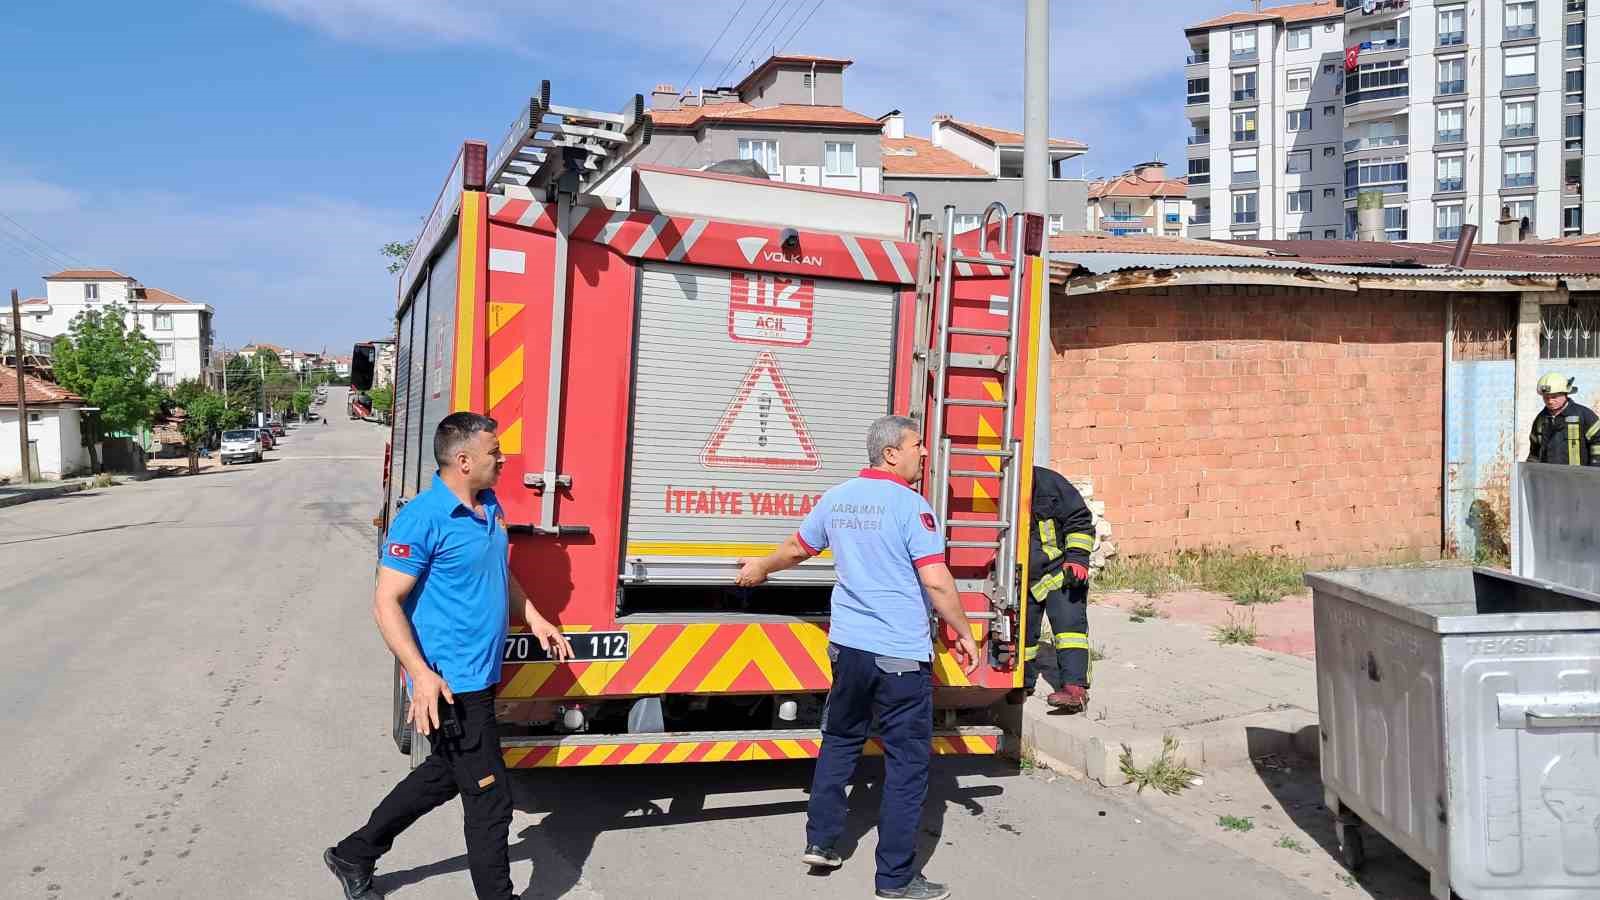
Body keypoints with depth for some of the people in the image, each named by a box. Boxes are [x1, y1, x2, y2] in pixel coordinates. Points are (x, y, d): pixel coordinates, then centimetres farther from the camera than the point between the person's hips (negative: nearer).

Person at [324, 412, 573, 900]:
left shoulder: (490, 506, 8)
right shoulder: (422, 519, -19)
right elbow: (387, 602, -20)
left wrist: (536, 621, 17)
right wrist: (422, 675, -27)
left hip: (482, 675, 9)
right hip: (450, 685, -9)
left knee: (443, 775, 23)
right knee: (488, 796, 0)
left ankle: (354, 855, 39)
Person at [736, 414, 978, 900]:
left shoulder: (837, 497, 7)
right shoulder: (910, 504, -13)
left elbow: (796, 548, 22)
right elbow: (937, 582, -19)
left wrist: (761, 568, 41)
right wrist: (965, 635, -7)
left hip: (848, 646, 7)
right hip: (901, 654, -6)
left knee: (839, 742, 23)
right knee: (907, 760, 3)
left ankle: (820, 842, 29)